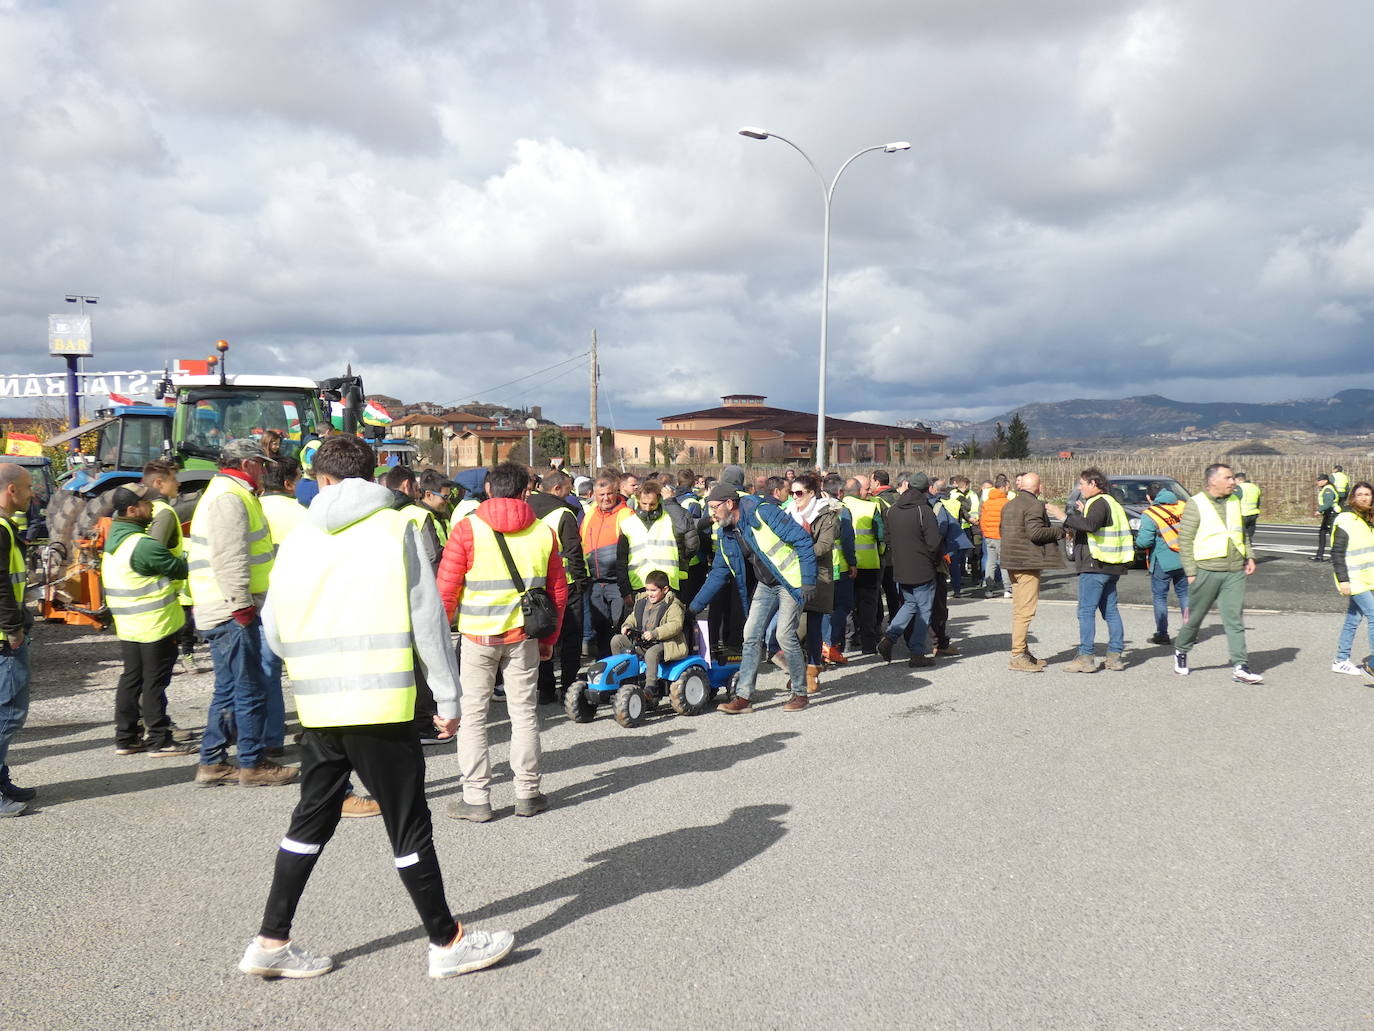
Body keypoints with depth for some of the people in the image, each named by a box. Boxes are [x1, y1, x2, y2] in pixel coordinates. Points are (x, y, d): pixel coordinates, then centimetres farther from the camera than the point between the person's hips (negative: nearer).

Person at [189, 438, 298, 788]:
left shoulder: (231, 493, 21)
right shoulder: (229, 497, -14)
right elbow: (229, 558, -22)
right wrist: (242, 605, -21)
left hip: (228, 612, 11)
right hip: (232, 613, -11)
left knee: (229, 690, 15)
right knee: (251, 690, -2)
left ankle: (212, 763, 21)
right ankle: (252, 765, 6)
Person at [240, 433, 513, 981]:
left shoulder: (298, 539, 7)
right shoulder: (396, 528, -3)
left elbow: (275, 631, 10)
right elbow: (428, 618, -6)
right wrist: (448, 696, 0)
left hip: (318, 706, 4)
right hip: (381, 703, -4)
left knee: (311, 817, 17)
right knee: (409, 826, 4)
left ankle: (271, 941, 22)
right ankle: (448, 943, 14)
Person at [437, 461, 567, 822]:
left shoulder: (467, 529, -6)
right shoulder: (543, 532, 3)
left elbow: (446, 590, -7)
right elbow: (558, 591, 8)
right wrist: (549, 639, 18)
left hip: (477, 636, -2)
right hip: (523, 636, 2)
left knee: (472, 714, 6)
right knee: (524, 712, 11)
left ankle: (476, 798, 7)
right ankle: (527, 794, 17)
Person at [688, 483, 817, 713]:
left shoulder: (763, 514, -20)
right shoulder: (725, 535, 3)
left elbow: (803, 540, -19)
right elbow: (718, 573, 12)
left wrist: (808, 580, -21)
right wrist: (694, 606, 9)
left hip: (791, 582, -7)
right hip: (765, 586, 7)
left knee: (785, 634, -12)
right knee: (751, 635, -1)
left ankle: (800, 693, 4)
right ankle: (743, 697, 0)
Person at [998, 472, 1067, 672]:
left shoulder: (1008, 505, 14)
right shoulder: (1035, 506, -14)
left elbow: (1002, 530, 19)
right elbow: (1035, 533, -21)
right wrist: (1060, 531, -10)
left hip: (1012, 562, 10)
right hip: (1028, 563, -10)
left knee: (1019, 610, 16)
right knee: (1025, 611, -8)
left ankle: (1023, 651, 23)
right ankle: (1017, 657, -10)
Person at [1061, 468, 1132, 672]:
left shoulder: (1098, 503, -12)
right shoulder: (1111, 502, 19)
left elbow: (1090, 525, -31)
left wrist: (1065, 517, -25)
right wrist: (1083, 513, 29)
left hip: (1095, 566, -10)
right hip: (1111, 567, 10)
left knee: (1086, 611, -7)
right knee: (1110, 610, 12)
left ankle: (1086, 657, -9)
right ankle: (1115, 655, 14)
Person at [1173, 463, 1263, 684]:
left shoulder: (1234, 502, 12)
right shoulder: (1196, 504, -6)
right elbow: (1185, 540, -7)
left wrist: (1249, 557, 13)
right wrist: (1191, 572, -11)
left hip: (1235, 572, 4)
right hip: (1207, 571, -4)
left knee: (1235, 619, -3)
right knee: (1195, 616, 8)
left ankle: (1240, 667, -6)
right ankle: (1181, 651, 31)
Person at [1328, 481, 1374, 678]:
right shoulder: (1345, 521, -12)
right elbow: (1337, 553, -14)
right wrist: (1343, 580, -18)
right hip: (1354, 580, -8)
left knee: (1353, 619, 11)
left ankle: (1341, 661, 19)